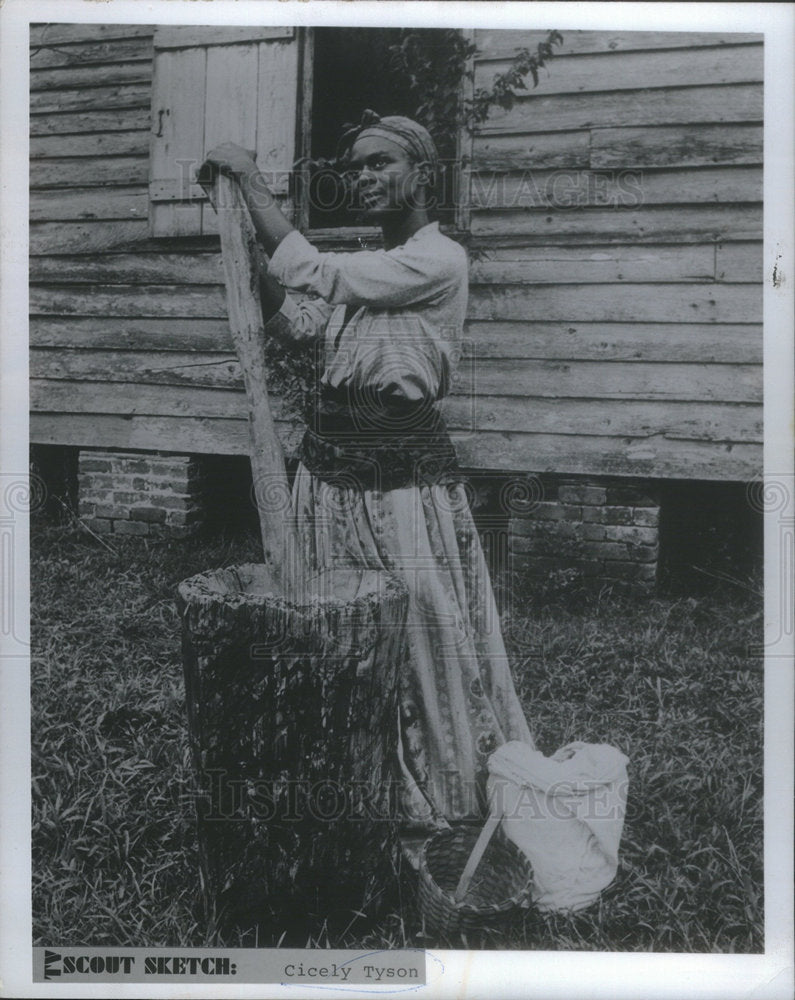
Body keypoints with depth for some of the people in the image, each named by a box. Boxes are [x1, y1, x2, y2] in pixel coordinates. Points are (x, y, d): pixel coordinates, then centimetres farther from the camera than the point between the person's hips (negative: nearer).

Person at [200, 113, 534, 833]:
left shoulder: (440, 259, -9)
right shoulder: (363, 266, 17)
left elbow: (313, 275, -17)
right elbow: (290, 319, 7)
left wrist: (254, 181, -9)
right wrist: (245, 231, -1)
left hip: (404, 469, -7)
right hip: (330, 463, 8)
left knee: (420, 630, 2)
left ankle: (442, 790, 22)